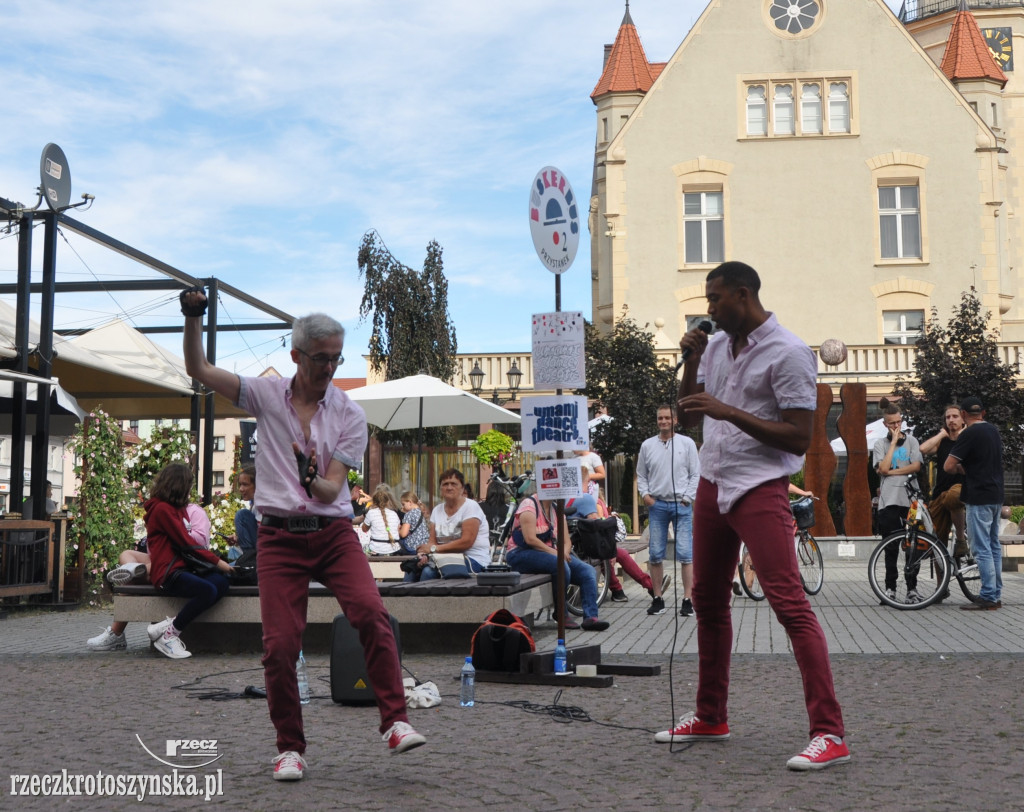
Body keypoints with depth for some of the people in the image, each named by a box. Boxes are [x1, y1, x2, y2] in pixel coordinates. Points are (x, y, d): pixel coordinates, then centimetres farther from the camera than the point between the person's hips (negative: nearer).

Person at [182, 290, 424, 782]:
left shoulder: (350, 414, 2)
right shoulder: (267, 394, 6)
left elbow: (333, 488, -4)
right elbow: (199, 370, 8)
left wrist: (315, 483, -27)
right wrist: (193, 319, -4)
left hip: (334, 533, 0)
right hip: (280, 536, 1)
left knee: (371, 612, -23)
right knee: (280, 644, -5)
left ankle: (395, 722, -18)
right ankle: (290, 748, 11)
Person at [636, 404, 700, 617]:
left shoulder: (687, 443, 4)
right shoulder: (647, 445, 10)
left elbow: (696, 474, 4)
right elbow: (641, 475, 15)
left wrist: (687, 498, -4)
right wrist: (645, 494, -1)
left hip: (681, 505, -2)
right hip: (657, 504, 2)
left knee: (685, 553, -6)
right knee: (655, 554, 3)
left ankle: (687, 600, -3)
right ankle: (658, 599, 11)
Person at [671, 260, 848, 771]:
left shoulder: (788, 354, -11)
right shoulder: (715, 346, 12)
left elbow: (799, 439, -15)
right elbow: (687, 419, 15)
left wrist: (729, 412, -20)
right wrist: (690, 364, 1)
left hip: (759, 489, -8)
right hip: (712, 484, 8)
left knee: (789, 603, -15)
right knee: (708, 600, 14)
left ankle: (829, 733, -13)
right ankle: (710, 717, 27)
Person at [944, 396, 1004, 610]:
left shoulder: (969, 434, -14)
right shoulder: (994, 431, 13)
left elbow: (948, 466, -16)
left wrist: (959, 469, 5)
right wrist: (966, 468, 13)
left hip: (979, 498, -9)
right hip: (996, 496, 9)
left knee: (982, 549, -5)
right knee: (994, 546, 12)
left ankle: (988, 597, -5)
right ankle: (996, 596, 16)